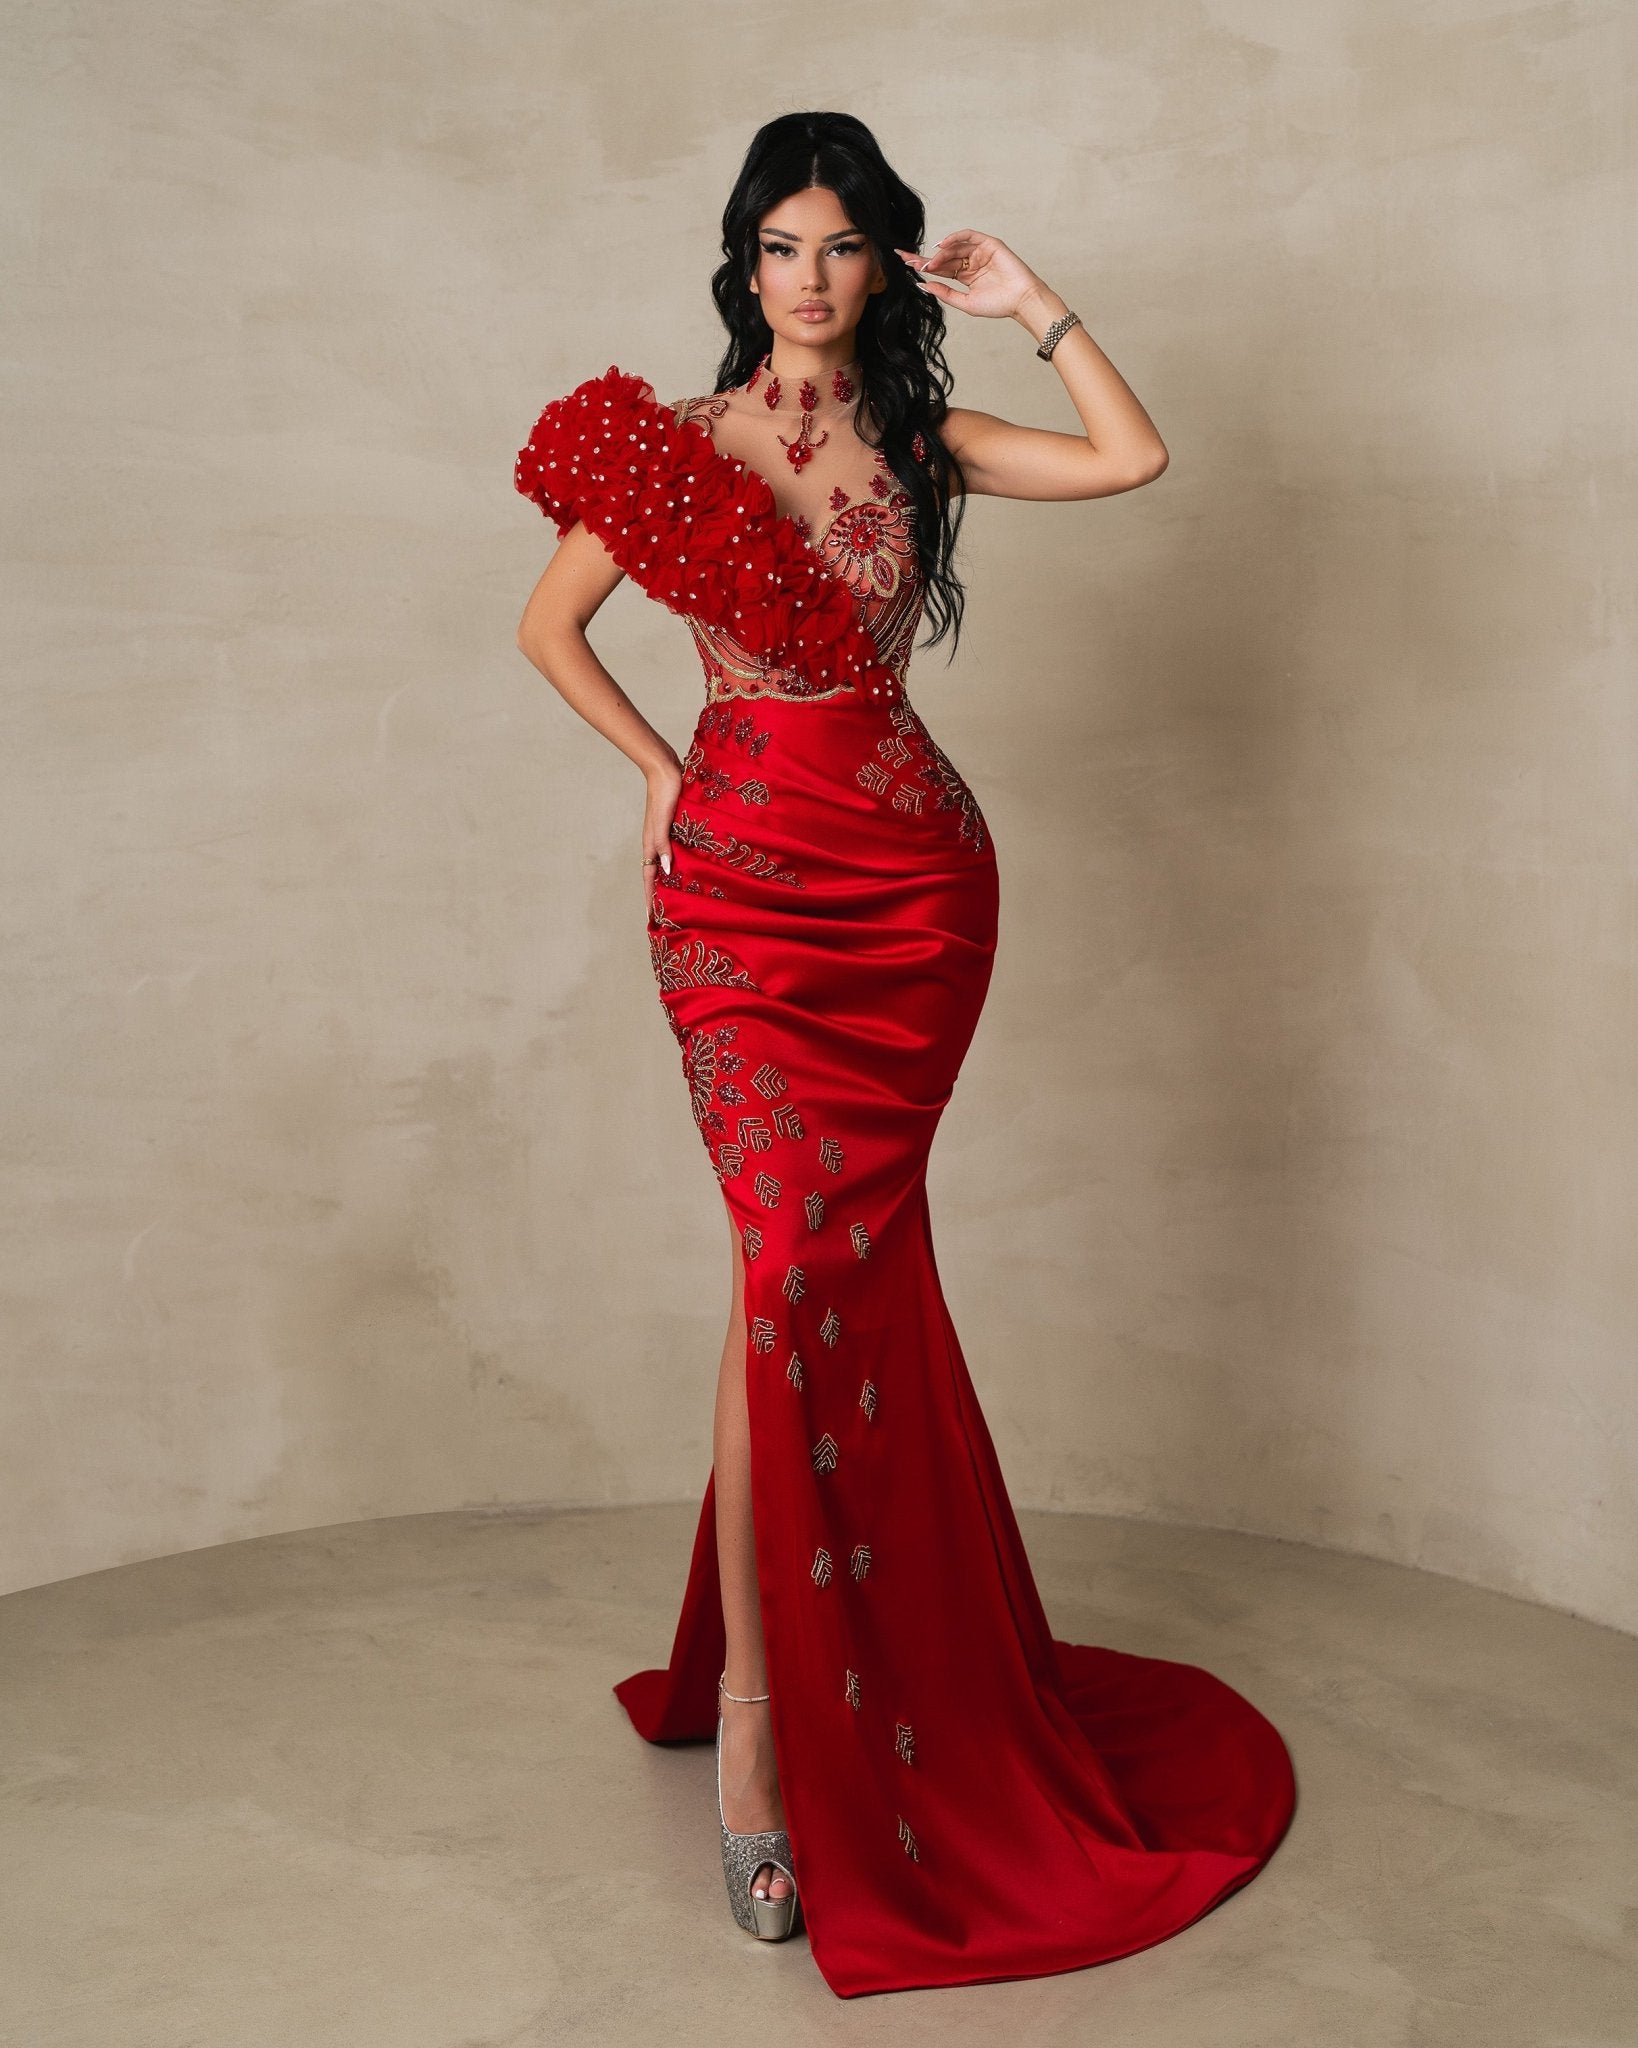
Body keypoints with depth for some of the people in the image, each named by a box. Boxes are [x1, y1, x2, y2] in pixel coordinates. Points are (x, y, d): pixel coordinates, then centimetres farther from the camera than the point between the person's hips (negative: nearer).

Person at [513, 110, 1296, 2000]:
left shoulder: (919, 441, 11)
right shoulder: (678, 441, 4)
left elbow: (1134, 455, 6)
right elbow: (546, 625, 12)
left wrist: (1027, 303, 8)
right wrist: (658, 769, 6)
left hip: (914, 887, 3)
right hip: (747, 886, -2)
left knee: (839, 1262, 1)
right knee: (802, 1253, -14)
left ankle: (802, 1653, 19)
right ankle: (753, 1703, -7)